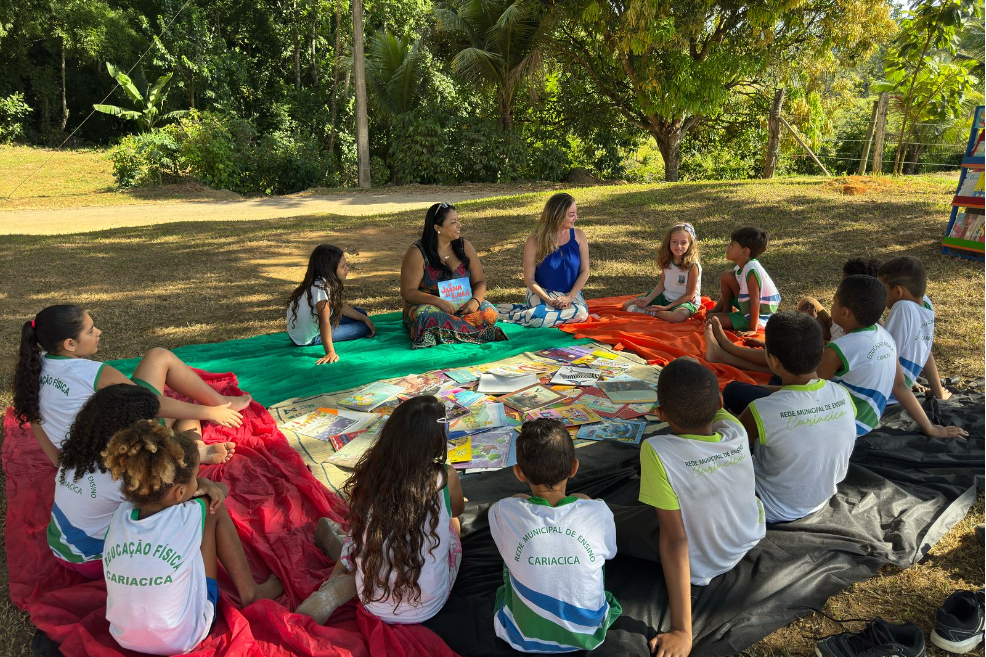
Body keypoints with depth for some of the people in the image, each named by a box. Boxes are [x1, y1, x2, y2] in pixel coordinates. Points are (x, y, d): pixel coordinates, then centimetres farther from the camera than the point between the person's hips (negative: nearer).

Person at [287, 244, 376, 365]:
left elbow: (340, 306, 9)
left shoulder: (323, 282, -6)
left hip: (314, 323, 8)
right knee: (363, 328, -7)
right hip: (308, 338, -8)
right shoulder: (321, 287, -33)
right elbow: (324, 322, -37)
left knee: (361, 313, 14)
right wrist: (330, 353, -39)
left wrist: (364, 318, 9)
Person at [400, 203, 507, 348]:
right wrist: (438, 302, -25)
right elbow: (408, 292, -11)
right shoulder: (417, 253, -8)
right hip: (428, 305, -3)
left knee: (489, 312, -25)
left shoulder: (464, 246, 4)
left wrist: (475, 300, -17)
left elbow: (479, 281, 7)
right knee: (426, 316, -38)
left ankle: (441, 333, -24)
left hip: (462, 306, 3)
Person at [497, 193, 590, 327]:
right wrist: (549, 300, -20)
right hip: (542, 292, -4)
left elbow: (584, 272, 0)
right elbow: (529, 279, -7)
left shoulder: (578, 235, -1)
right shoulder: (535, 242, -9)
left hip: (571, 292, 4)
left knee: (582, 312, -32)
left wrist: (569, 297, -14)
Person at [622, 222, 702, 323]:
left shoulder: (692, 265, -21)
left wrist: (667, 307, -21)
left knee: (679, 316, -44)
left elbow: (689, 295, -17)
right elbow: (662, 284, 6)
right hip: (665, 296, 5)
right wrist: (648, 299, -9)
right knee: (627, 306, 0)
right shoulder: (667, 261, -4)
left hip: (686, 301, -5)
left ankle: (650, 312, -22)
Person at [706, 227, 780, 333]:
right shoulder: (742, 267, 1)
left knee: (712, 318, -16)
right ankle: (726, 310, 16)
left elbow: (755, 301, -29)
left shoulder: (752, 270, -28)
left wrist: (753, 329, -29)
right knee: (726, 276, 4)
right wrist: (717, 309, 15)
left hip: (759, 317, -9)